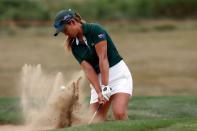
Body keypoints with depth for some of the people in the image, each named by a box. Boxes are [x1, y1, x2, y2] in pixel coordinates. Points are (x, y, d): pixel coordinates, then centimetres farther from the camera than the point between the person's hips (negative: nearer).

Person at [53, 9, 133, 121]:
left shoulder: (95, 30, -13)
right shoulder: (75, 46, 5)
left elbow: (103, 58, -18)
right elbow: (88, 69, -5)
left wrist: (105, 86, -22)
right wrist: (99, 92, -18)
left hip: (118, 73, -7)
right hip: (98, 79, 7)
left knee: (119, 113, -24)